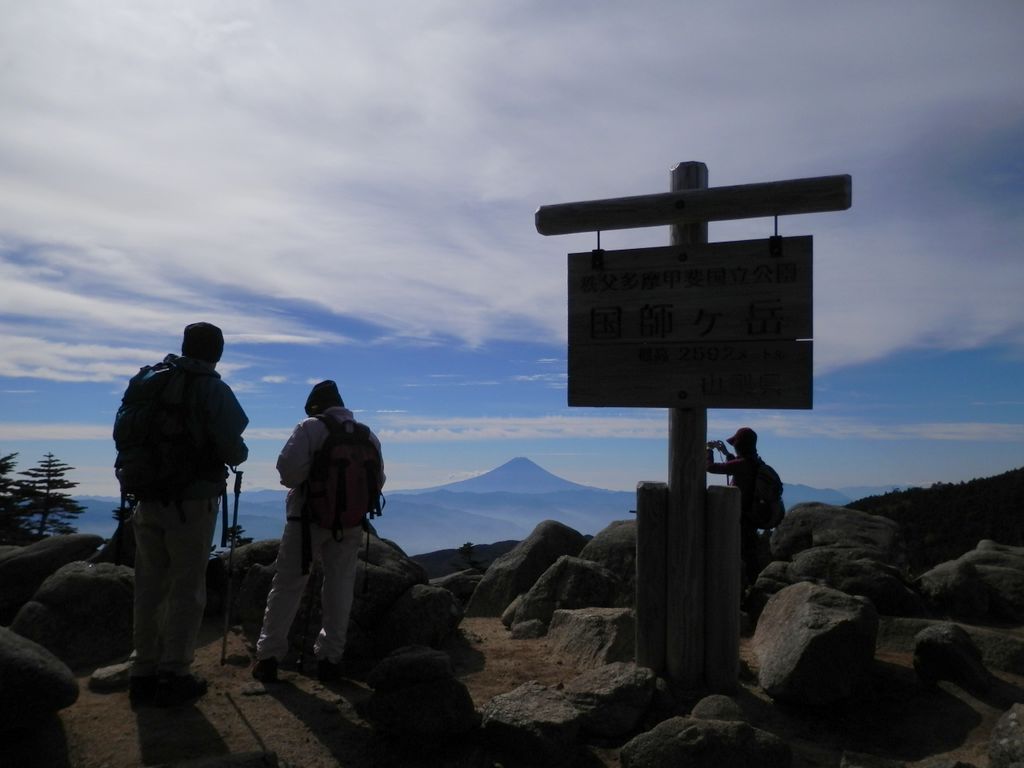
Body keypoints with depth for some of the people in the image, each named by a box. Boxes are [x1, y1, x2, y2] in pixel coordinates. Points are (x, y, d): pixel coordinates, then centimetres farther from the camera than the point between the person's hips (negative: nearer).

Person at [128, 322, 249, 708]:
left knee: (150, 586, 13)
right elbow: (231, 447, -18)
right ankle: (174, 677, 9)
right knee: (187, 589, 4)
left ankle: (143, 673, 20)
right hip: (192, 502, -5)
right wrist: (240, 454, 4)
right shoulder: (212, 389, -10)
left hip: (148, 500, 6)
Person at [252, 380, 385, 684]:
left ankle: (268, 656, 9)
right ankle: (330, 658, 12)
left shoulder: (310, 428, -6)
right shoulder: (368, 437, 8)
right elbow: (378, 481, 8)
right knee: (339, 588, 9)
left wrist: (299, 483, 4)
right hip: (349, 522, 3)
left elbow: (288, 467, -16)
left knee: (288, 585, 6)